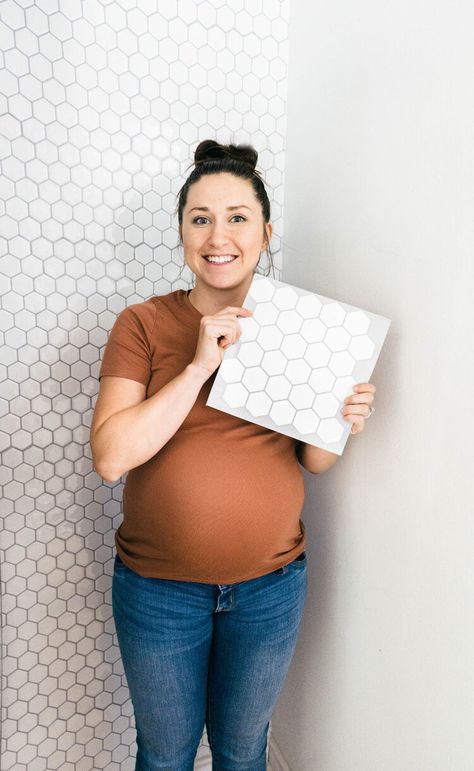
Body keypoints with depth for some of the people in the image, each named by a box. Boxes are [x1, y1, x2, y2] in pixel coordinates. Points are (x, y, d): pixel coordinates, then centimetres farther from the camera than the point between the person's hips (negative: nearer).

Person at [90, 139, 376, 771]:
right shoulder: (143, 324, -11)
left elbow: (312, 462, 3)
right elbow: (110, 456, -21)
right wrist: (199, 365, -26)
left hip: (271, 584, 2)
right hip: (159, 586, -1)